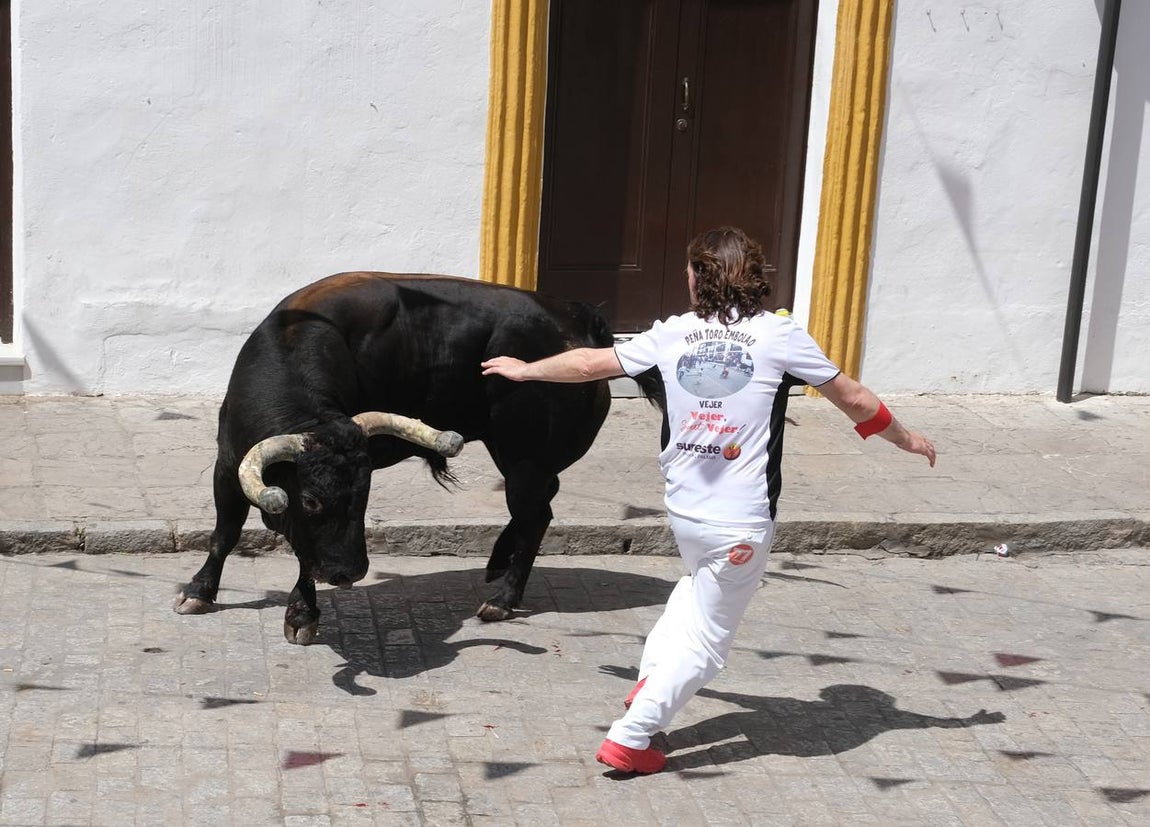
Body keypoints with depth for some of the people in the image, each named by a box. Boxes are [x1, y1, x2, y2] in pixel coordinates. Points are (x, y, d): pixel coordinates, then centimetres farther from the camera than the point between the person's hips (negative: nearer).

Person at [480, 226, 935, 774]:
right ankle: (629, 738, 10)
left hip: (683, 509, 4)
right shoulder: (779, 335, -8)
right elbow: (855, 400, -1)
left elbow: (590, 363, 11)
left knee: (700, 582, 34)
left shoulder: (673, 334, 0)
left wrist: (524, 369, 28)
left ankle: (651, 676, 21)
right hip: (741, 523, -4)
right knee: (707, 640, 10)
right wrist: (905, 437, 17)